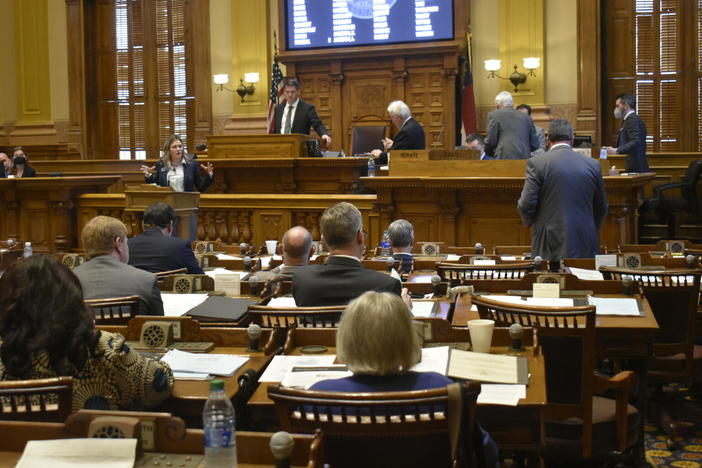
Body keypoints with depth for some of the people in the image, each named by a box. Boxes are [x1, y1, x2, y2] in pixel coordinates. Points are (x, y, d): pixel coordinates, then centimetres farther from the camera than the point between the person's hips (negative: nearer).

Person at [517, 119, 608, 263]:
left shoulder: (536, 163, -5)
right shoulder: (592, 164, 5)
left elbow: (526, 205, -7)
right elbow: (601, 208, 12)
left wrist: (530, 222, 14)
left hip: (550, 245, -3)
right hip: (585, 246, 3)